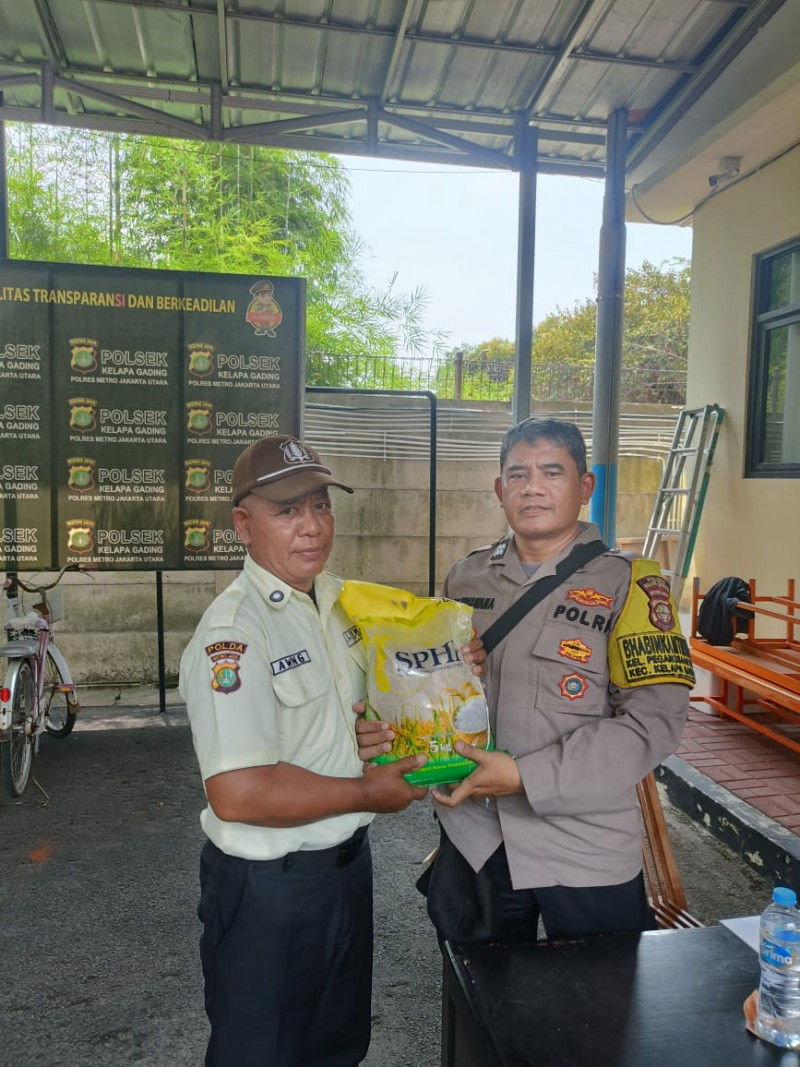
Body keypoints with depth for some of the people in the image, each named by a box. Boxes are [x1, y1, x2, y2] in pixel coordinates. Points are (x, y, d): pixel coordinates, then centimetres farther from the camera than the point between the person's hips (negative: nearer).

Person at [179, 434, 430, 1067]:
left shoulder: (340, 598, 0)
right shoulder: (233, 633, -26)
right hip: (270, 889, -7)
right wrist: (369, 793, -21)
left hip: (348, 863, 8)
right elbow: (237, 794, -32)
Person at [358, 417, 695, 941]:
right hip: (474, 840, 4)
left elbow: (655, 717, -16)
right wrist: (383, 730, -10)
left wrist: (526, 776, -22)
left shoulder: (628, 583, -9)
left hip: (586, 850, -3)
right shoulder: (465, 577, 4)